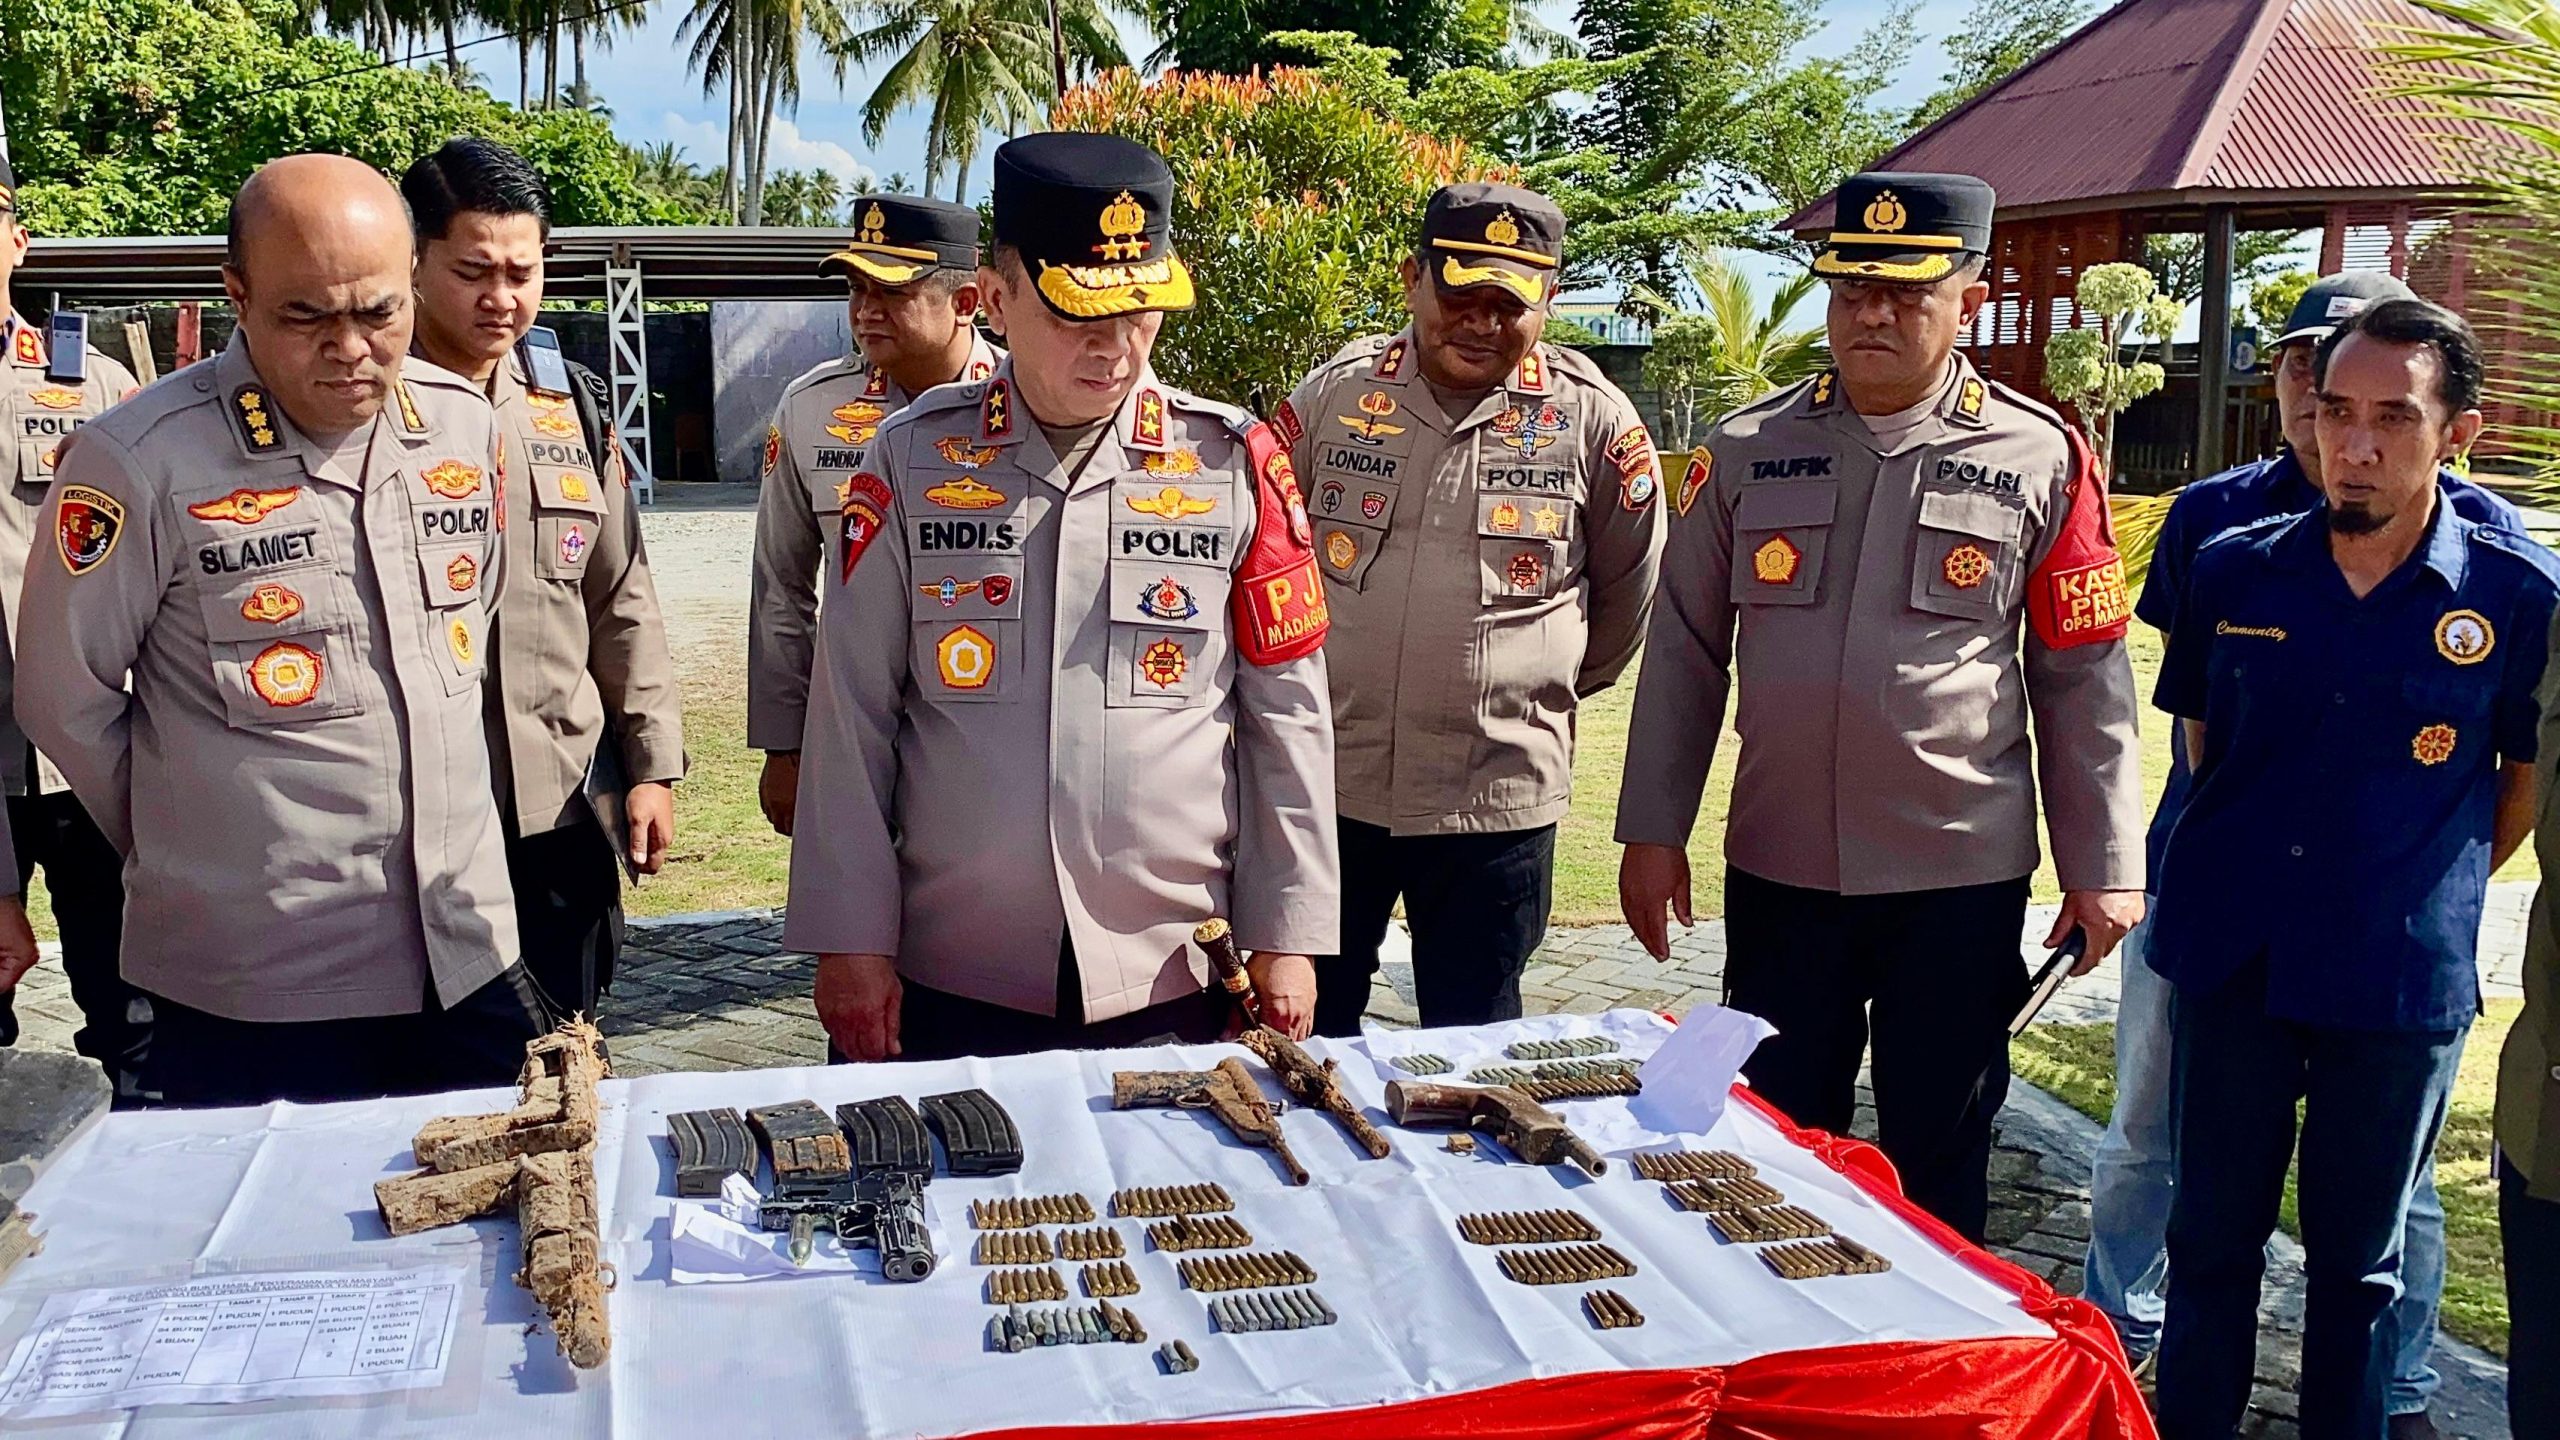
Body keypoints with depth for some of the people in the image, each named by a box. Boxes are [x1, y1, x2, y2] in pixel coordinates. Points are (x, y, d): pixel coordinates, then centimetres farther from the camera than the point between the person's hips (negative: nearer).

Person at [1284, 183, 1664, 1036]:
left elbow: (1629, 590, 10)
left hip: (1499, 796, -1)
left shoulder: (1593, 422, -4)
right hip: (1327, 781, 1)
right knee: (1306, 1031, 13)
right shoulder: (1334, 394, -1)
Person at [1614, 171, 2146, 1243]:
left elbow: (2084, 679, 1)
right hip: (1777, 869, 2)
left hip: (1963, 879, -1)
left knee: (1939, 1168, 11)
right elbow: (1685, 648, 6)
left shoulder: (2042, 461, -2)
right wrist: (1653, 831, 4)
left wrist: (2104, 867, 0)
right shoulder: (1747, 451, 2)